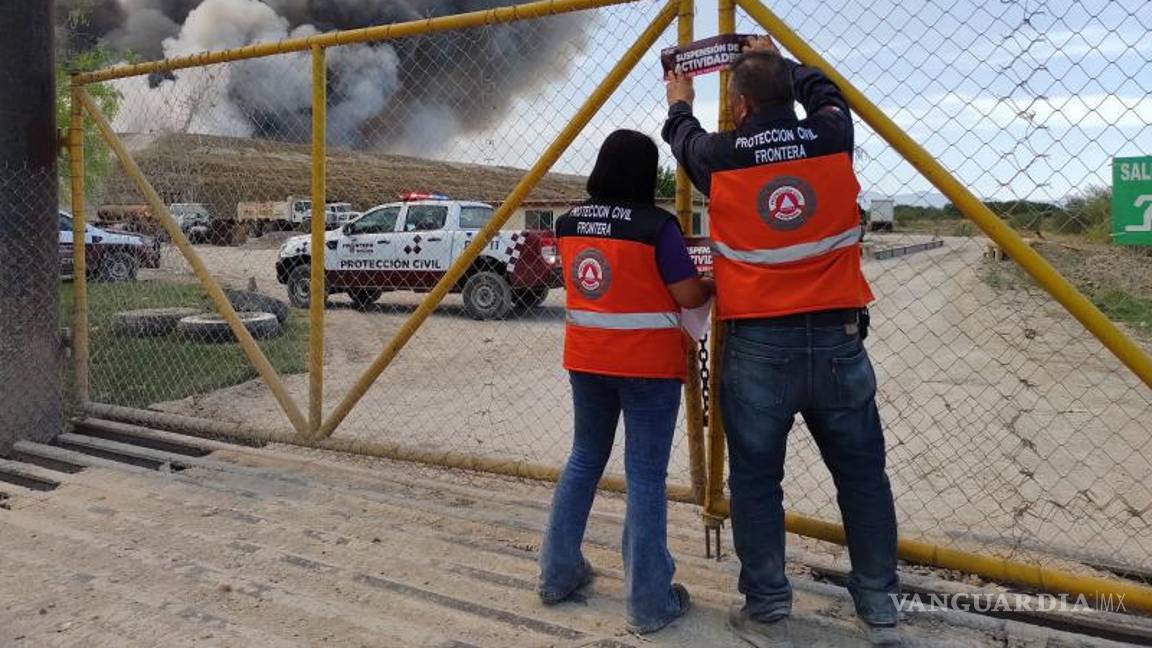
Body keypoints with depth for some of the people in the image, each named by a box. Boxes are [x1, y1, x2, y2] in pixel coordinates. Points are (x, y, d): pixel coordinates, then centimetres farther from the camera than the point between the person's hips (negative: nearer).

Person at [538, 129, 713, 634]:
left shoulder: (569, 224, 3)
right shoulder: (656, 226, -14)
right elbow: (689, 296, -11)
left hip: (586, 360, 6)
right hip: (648, 366, -5)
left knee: (584, 461, 19)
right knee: (645, 477, 1)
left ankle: (557, 574, 28)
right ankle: (650, 604, 9)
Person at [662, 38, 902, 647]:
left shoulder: (720, 157, -3)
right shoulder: (833, 138, 1)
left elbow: (684, 137, 21)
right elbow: (825, 91, 25)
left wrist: (679, 103, 42)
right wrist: (779, 60, 41)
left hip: (758, 347, -2)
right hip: (837, 340, 2)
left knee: (755, 480, 9)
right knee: (862, 475, 14)